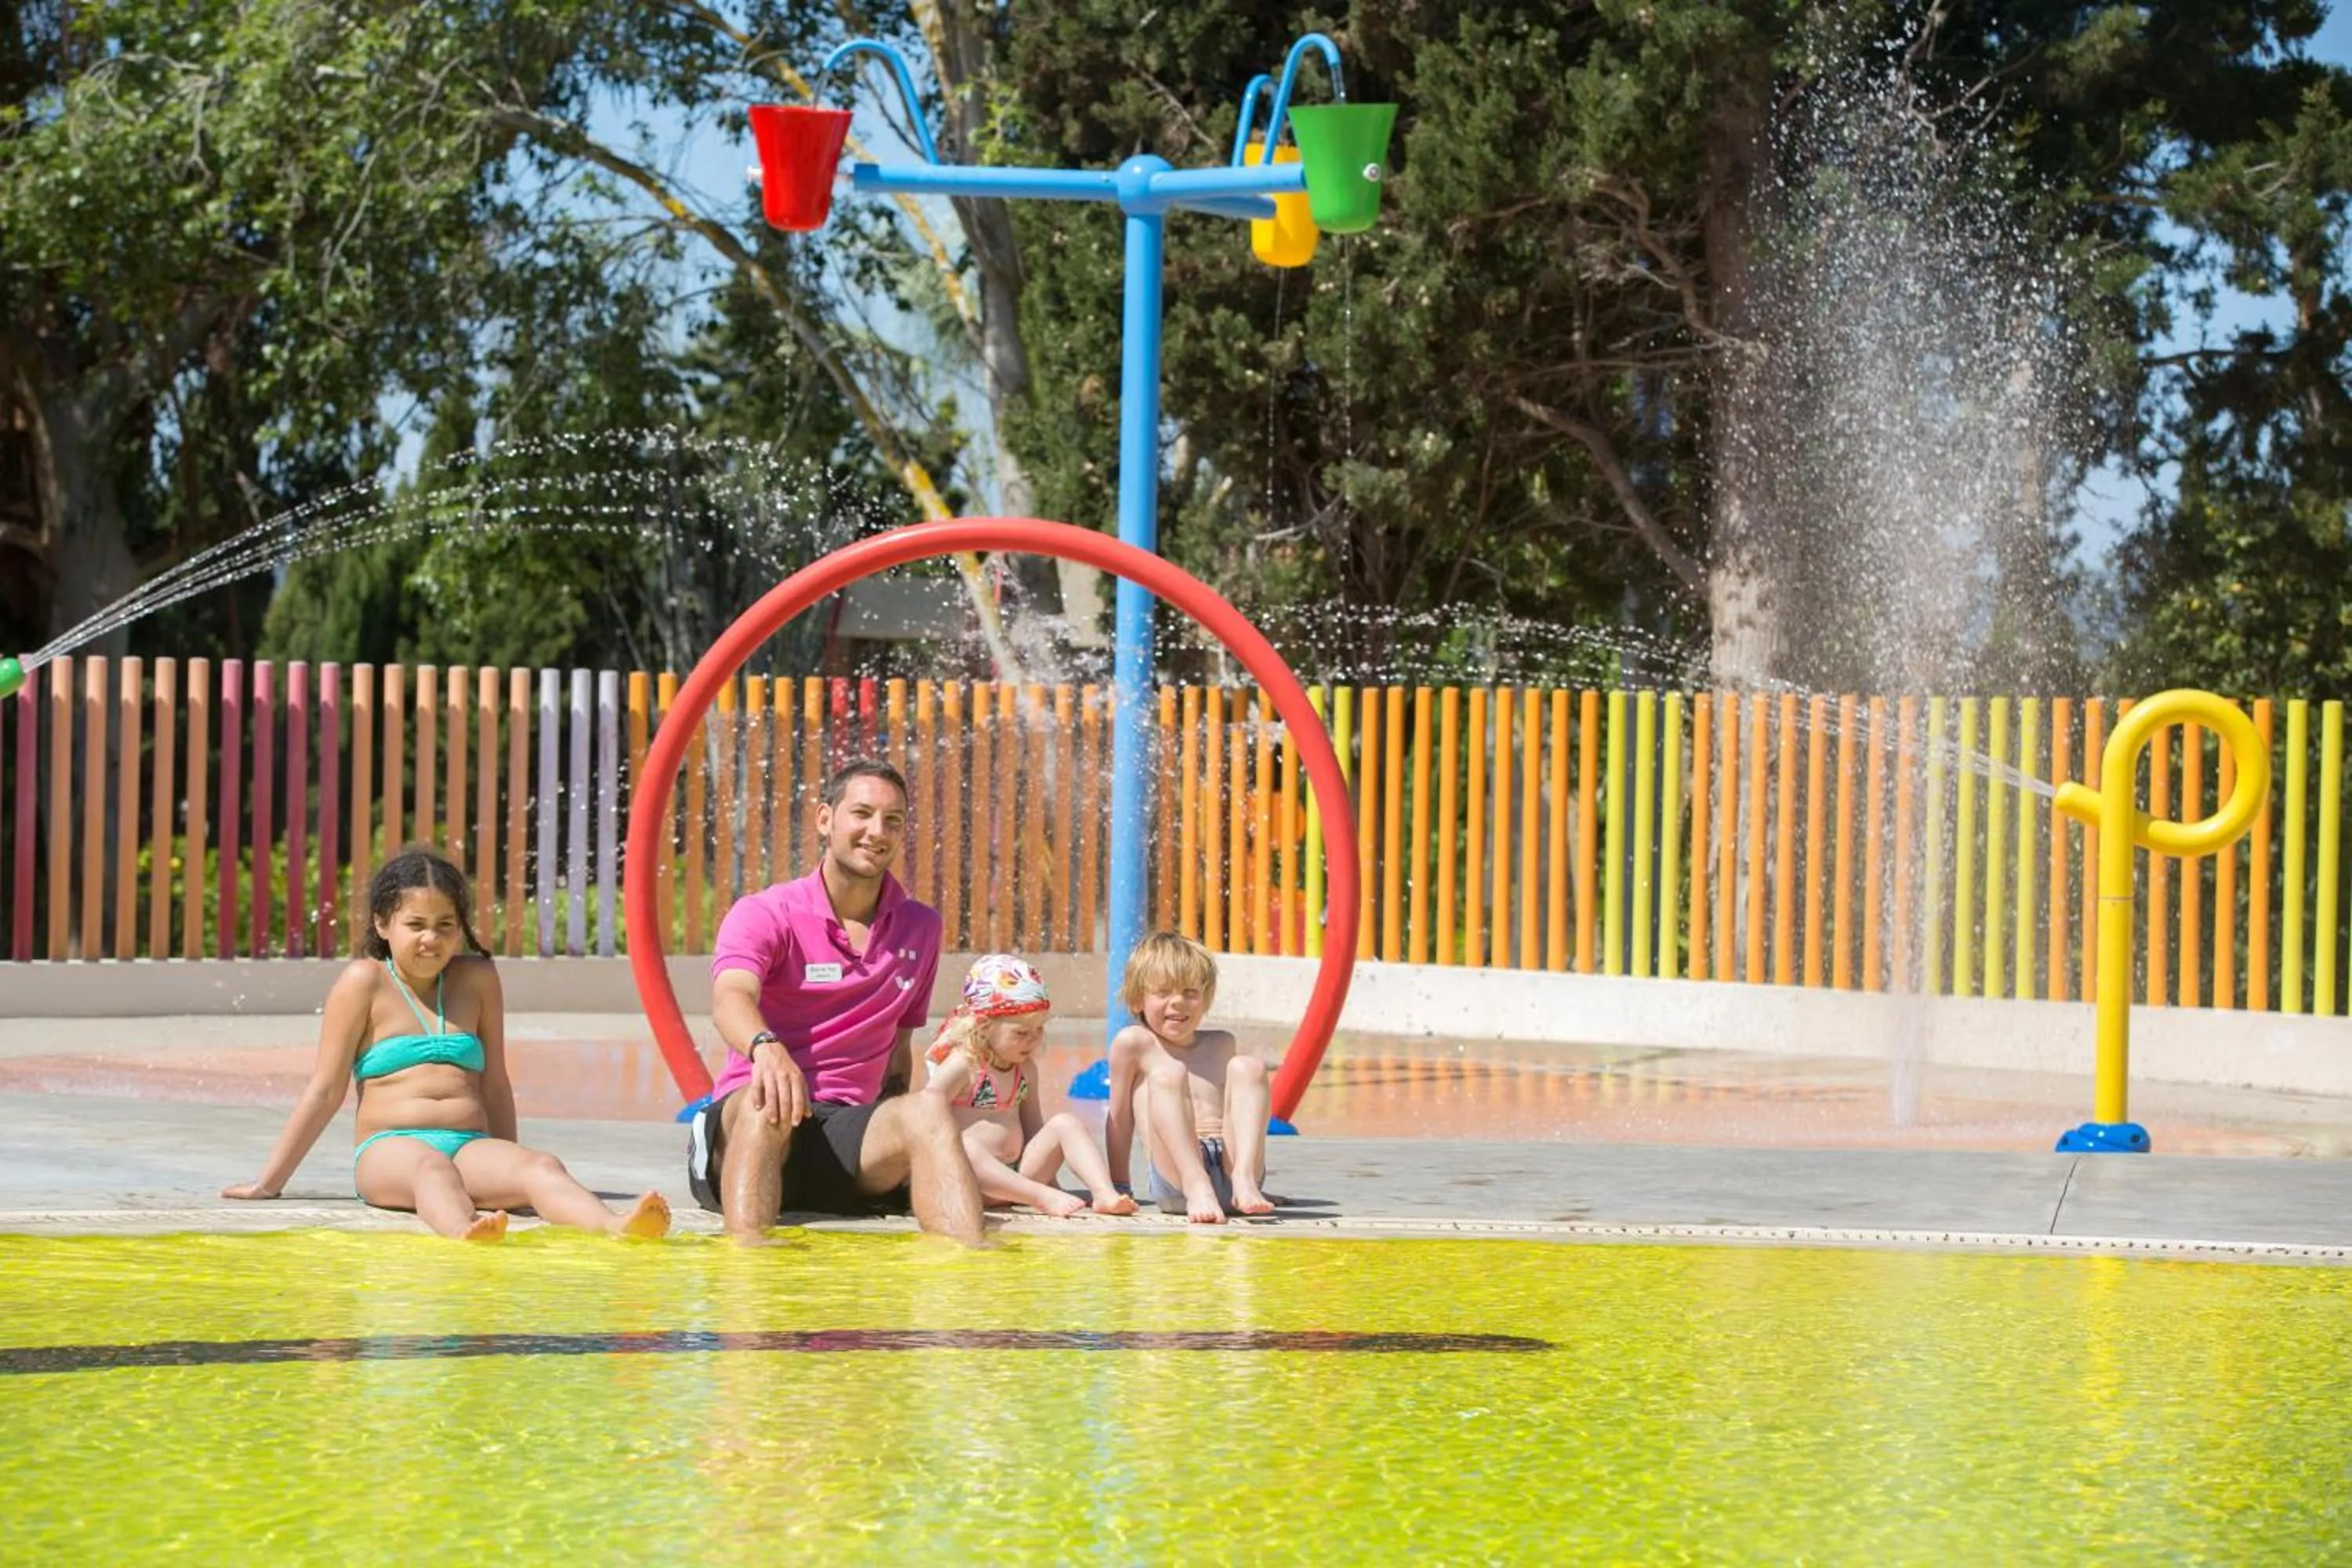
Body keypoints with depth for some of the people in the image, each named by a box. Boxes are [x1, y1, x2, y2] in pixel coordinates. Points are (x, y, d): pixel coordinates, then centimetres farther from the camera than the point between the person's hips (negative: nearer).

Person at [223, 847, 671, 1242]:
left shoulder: (477, 978, 18)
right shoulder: (365, 981, 7)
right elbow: (327, 1090, 8)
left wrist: (510, 1173, 27)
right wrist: (270, 1182, 8)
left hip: (471, 1146, 4)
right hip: (390, 1148, -4)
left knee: (541, 1168, -29)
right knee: (431, 1167, -40)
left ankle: (615, 1228, -60)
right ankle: (464, 1232, -74)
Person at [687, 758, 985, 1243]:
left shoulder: (920, 927, 17)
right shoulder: (763, 914, 0)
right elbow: (731, 997, -22)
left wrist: (897, 1130, 6)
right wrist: (766, 1047, -46)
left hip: (848, 1134, 3)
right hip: (746, 1129, -3)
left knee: (926, 1112, -31)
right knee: (767, 1101, -40)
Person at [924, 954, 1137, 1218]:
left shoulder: (1024, 1071, 15)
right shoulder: (962, 1067, -7)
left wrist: (1050, 1181, 13)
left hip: (1014, 1177, 7)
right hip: (966, 1184, -7)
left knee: (1065, 1123, -7)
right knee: (963, 1146, -39)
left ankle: (1105, 1194, -27)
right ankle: (1043, 1198, -48)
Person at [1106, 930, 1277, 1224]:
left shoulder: (1221, 1044, 25)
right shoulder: (1134, 1043, 10)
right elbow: (1120, 1118, 13)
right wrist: (1118, 1186, 14)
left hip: (1229, 1168, 4)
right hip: (1175, 1176, -4)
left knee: (1248, 1066, -12)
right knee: (1168, 1074, -24)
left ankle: (1245, 1182, -31)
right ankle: (1197, 1189, -44)